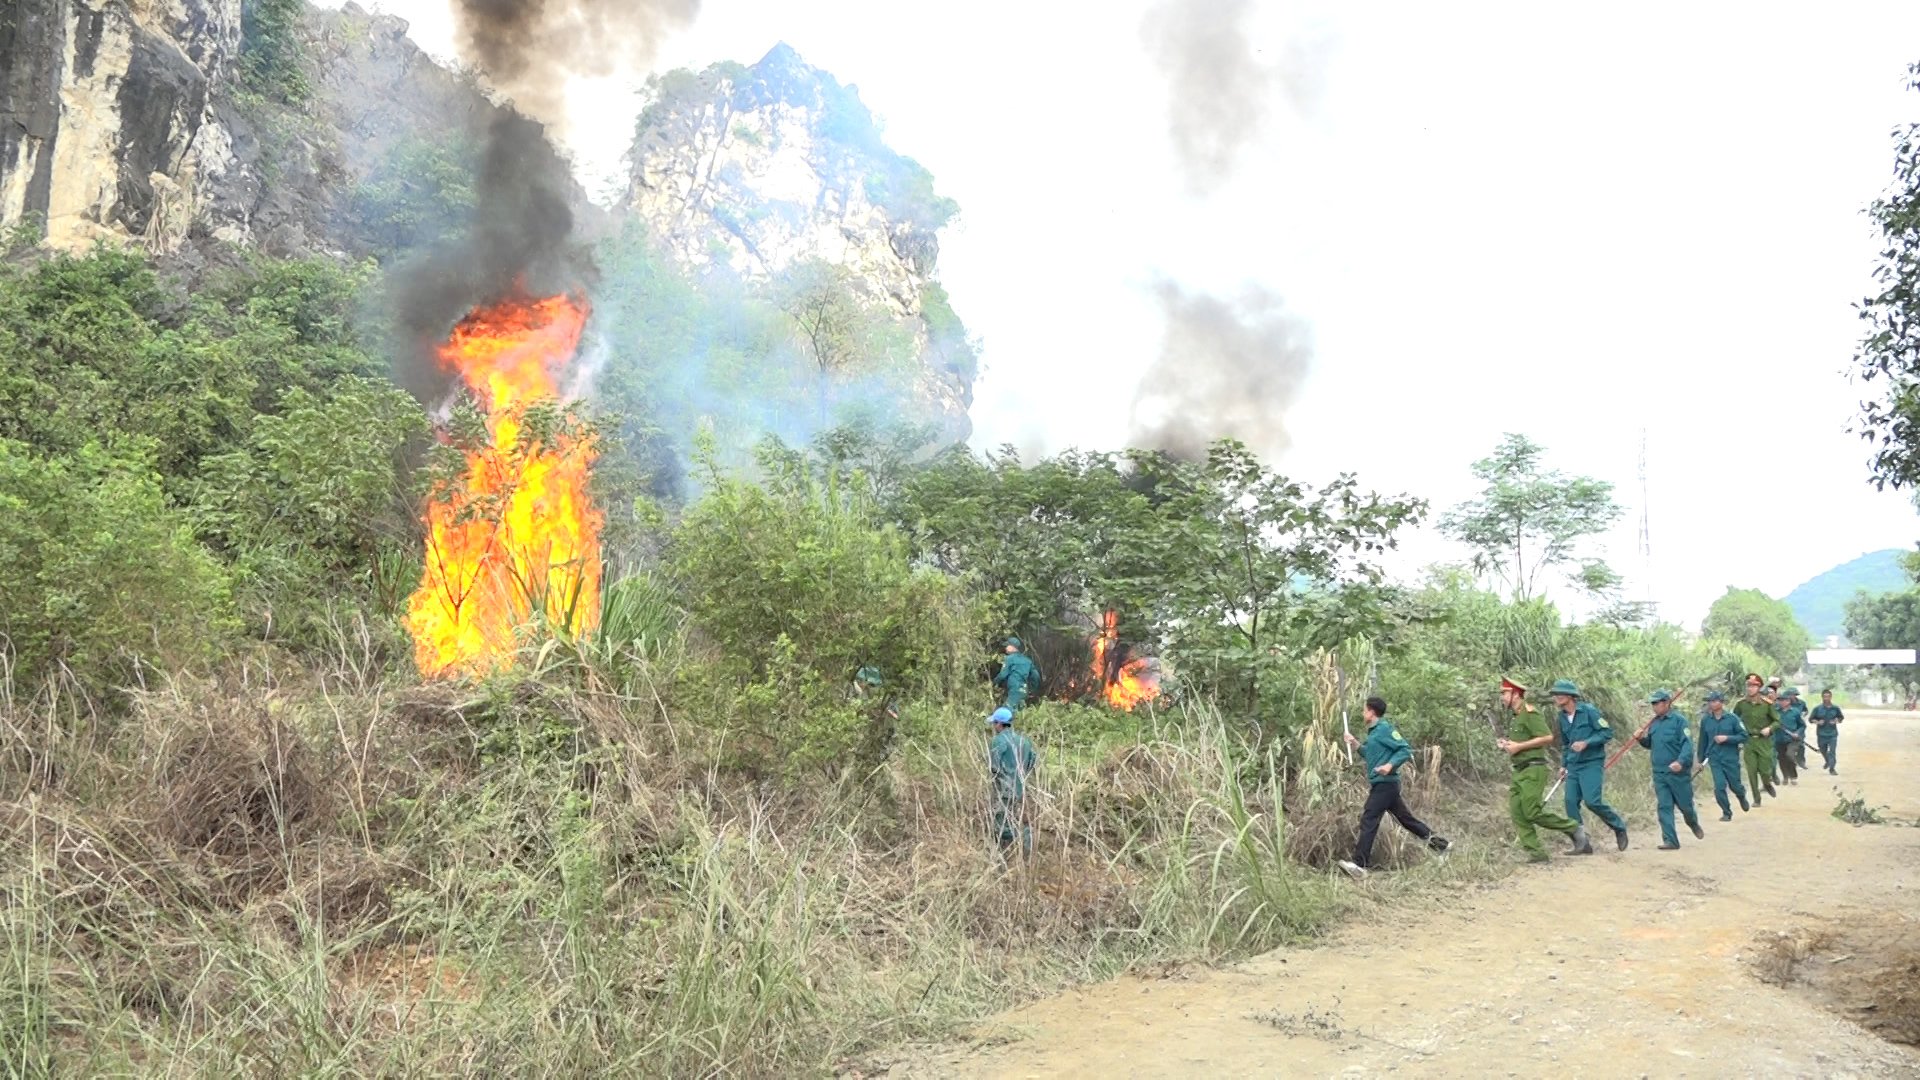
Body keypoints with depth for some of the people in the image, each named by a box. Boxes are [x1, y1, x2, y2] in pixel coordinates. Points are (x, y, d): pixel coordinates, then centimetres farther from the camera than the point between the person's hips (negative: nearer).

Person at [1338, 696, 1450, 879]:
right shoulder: (1374, 731, 16)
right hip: (1382, 784, 10)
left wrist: (1390, 765, -28)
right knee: (1405, 817, 16)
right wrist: (1356, 744, 15)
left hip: (1385, 784, -10)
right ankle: (1437, 842, 25)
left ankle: (1360, 865, -17)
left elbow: (1406, 750, -16)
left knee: (1368, 821, -13)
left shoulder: (1384, 729, -13)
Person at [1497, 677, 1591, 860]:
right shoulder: (1515, 718, 18)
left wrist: (1518, 746, -18)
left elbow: (1548, 737, -19)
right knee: (1517, 813, 0)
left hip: (1533, 769, -9)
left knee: (1533, 812, -13)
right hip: (1519, 771, 9)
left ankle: (1574, 829, 4)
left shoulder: (1529, 713, -11)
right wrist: (1507, 746, 9)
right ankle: (1536, 854, 2)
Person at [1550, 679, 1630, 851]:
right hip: (1573, 766, 7)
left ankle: (1619, 826, 10)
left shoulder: (1588, 710, -9)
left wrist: (1586, 743, -20)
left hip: (1591, 763, -7)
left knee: (1592, 801, -16)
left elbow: (1607, 732, -10)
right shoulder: (1562, 717, 11)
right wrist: (1563, 765, 17)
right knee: (1571, 802, -2)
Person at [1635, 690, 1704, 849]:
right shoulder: (1654, 723, 10)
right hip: (1659, 773, 5)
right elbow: (1650, 744, 22)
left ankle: (1694, 824, 40)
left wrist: (1681, 761, -32)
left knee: (1685, 804, 9)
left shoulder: (1678, 719, -10)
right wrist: (1642, 738, 0)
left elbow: (1687, 744, -17)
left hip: (1678, 771, -5)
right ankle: (1670, 840, 0)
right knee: (1664, 807, -1)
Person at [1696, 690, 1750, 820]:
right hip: (1714, 759, 1)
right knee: (1719, 787, -8)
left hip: (1731, 758, -1)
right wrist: (1701, 759, 13)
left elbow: (1744, 736, -6)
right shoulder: (1705, 720, 0)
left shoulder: (1732, 718, -8)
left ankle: (1742, 796, 46)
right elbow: (1703, 741, 9)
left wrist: (1727, 738, -20)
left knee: (1735, 785, 9)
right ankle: (1726, 813, 10)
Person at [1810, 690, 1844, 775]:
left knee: (1832, 751, -8)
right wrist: (1817, 722, -17)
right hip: (1822, 734, 1)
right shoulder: (1817, 708, -4)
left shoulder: (1835, 708, 0)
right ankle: (1827, 761, 45)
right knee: (1823, 750, 16)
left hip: (1833, 733, -1)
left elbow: (1841, 717, 13)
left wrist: (1837, 721, -7)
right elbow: (1811, 719, 3)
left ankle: (1831, 768, -1)